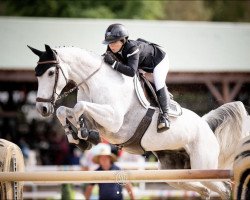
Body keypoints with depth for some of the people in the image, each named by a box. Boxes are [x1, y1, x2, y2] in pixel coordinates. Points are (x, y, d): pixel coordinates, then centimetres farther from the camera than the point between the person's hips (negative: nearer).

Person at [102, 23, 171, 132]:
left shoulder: (132, 48, -46)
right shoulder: (112, 49, -24)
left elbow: (131, 71, -56)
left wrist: (114, 64, -61)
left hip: (159, 59, -8)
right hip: (142, 64, 8)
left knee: (159, 85, -24)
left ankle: (164, 115, -20)